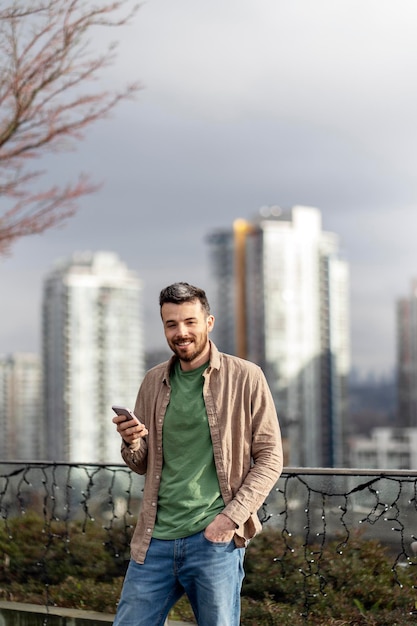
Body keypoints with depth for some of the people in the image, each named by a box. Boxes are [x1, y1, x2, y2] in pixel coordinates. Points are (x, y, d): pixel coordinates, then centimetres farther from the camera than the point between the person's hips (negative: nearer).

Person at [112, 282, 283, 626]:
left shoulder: (245, 377, -2)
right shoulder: (154, 382, 10)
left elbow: (269, 458, -2)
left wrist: (231, 517, -12)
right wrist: (131, 443, -5)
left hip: (214, 538, -4)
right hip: (156, 539, 4)